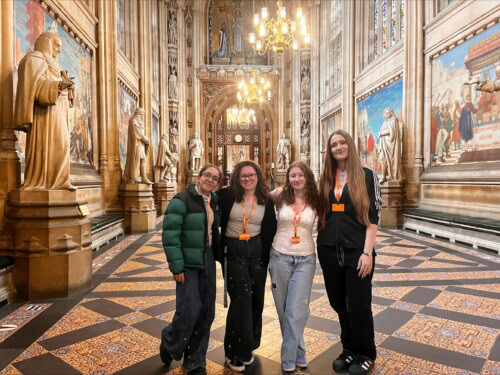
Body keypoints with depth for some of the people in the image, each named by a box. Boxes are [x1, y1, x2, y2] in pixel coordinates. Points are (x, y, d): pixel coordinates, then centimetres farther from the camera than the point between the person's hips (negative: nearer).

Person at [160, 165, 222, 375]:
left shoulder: (214, 201, 6)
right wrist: (176, 267, -19)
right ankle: (170, 343, 26)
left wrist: (217, 256, 9)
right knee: (189, 310, -8)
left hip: (208, 261, 6)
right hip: (187, 262, -6)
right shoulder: (182, 200, -14)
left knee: (206, 313, 10)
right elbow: (170, 234, -17)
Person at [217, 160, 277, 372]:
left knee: (256, 299, 12)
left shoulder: (266, 201, 2)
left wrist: (267, 256, 0)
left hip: (257, 252, 3)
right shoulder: (227, 196, -4)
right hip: (233, 251, -3)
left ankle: (248, 347, 33)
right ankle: (235, 352, 10)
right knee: (242, 299, -7)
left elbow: (270, 231, 5)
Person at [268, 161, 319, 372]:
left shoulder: (315, 202, -1)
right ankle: (299, 353, 29)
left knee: (296, 311, -5)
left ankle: (289, 358, 12)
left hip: (305, 260, -1)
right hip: (279, 257, 1)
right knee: (284, 310, 10)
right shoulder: (280, 196, -1)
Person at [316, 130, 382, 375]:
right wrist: (318, 243, 4)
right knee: (339, 304, 14)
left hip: (356, 251, -4)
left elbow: (373, 217, -7)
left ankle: (365, 355, 28)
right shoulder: (326, 178, 8)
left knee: (358, 306, 5)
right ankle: (349, 350, 34)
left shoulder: (367, 176, -3)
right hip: (329, 251, 4)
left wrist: (367, 252, -14)